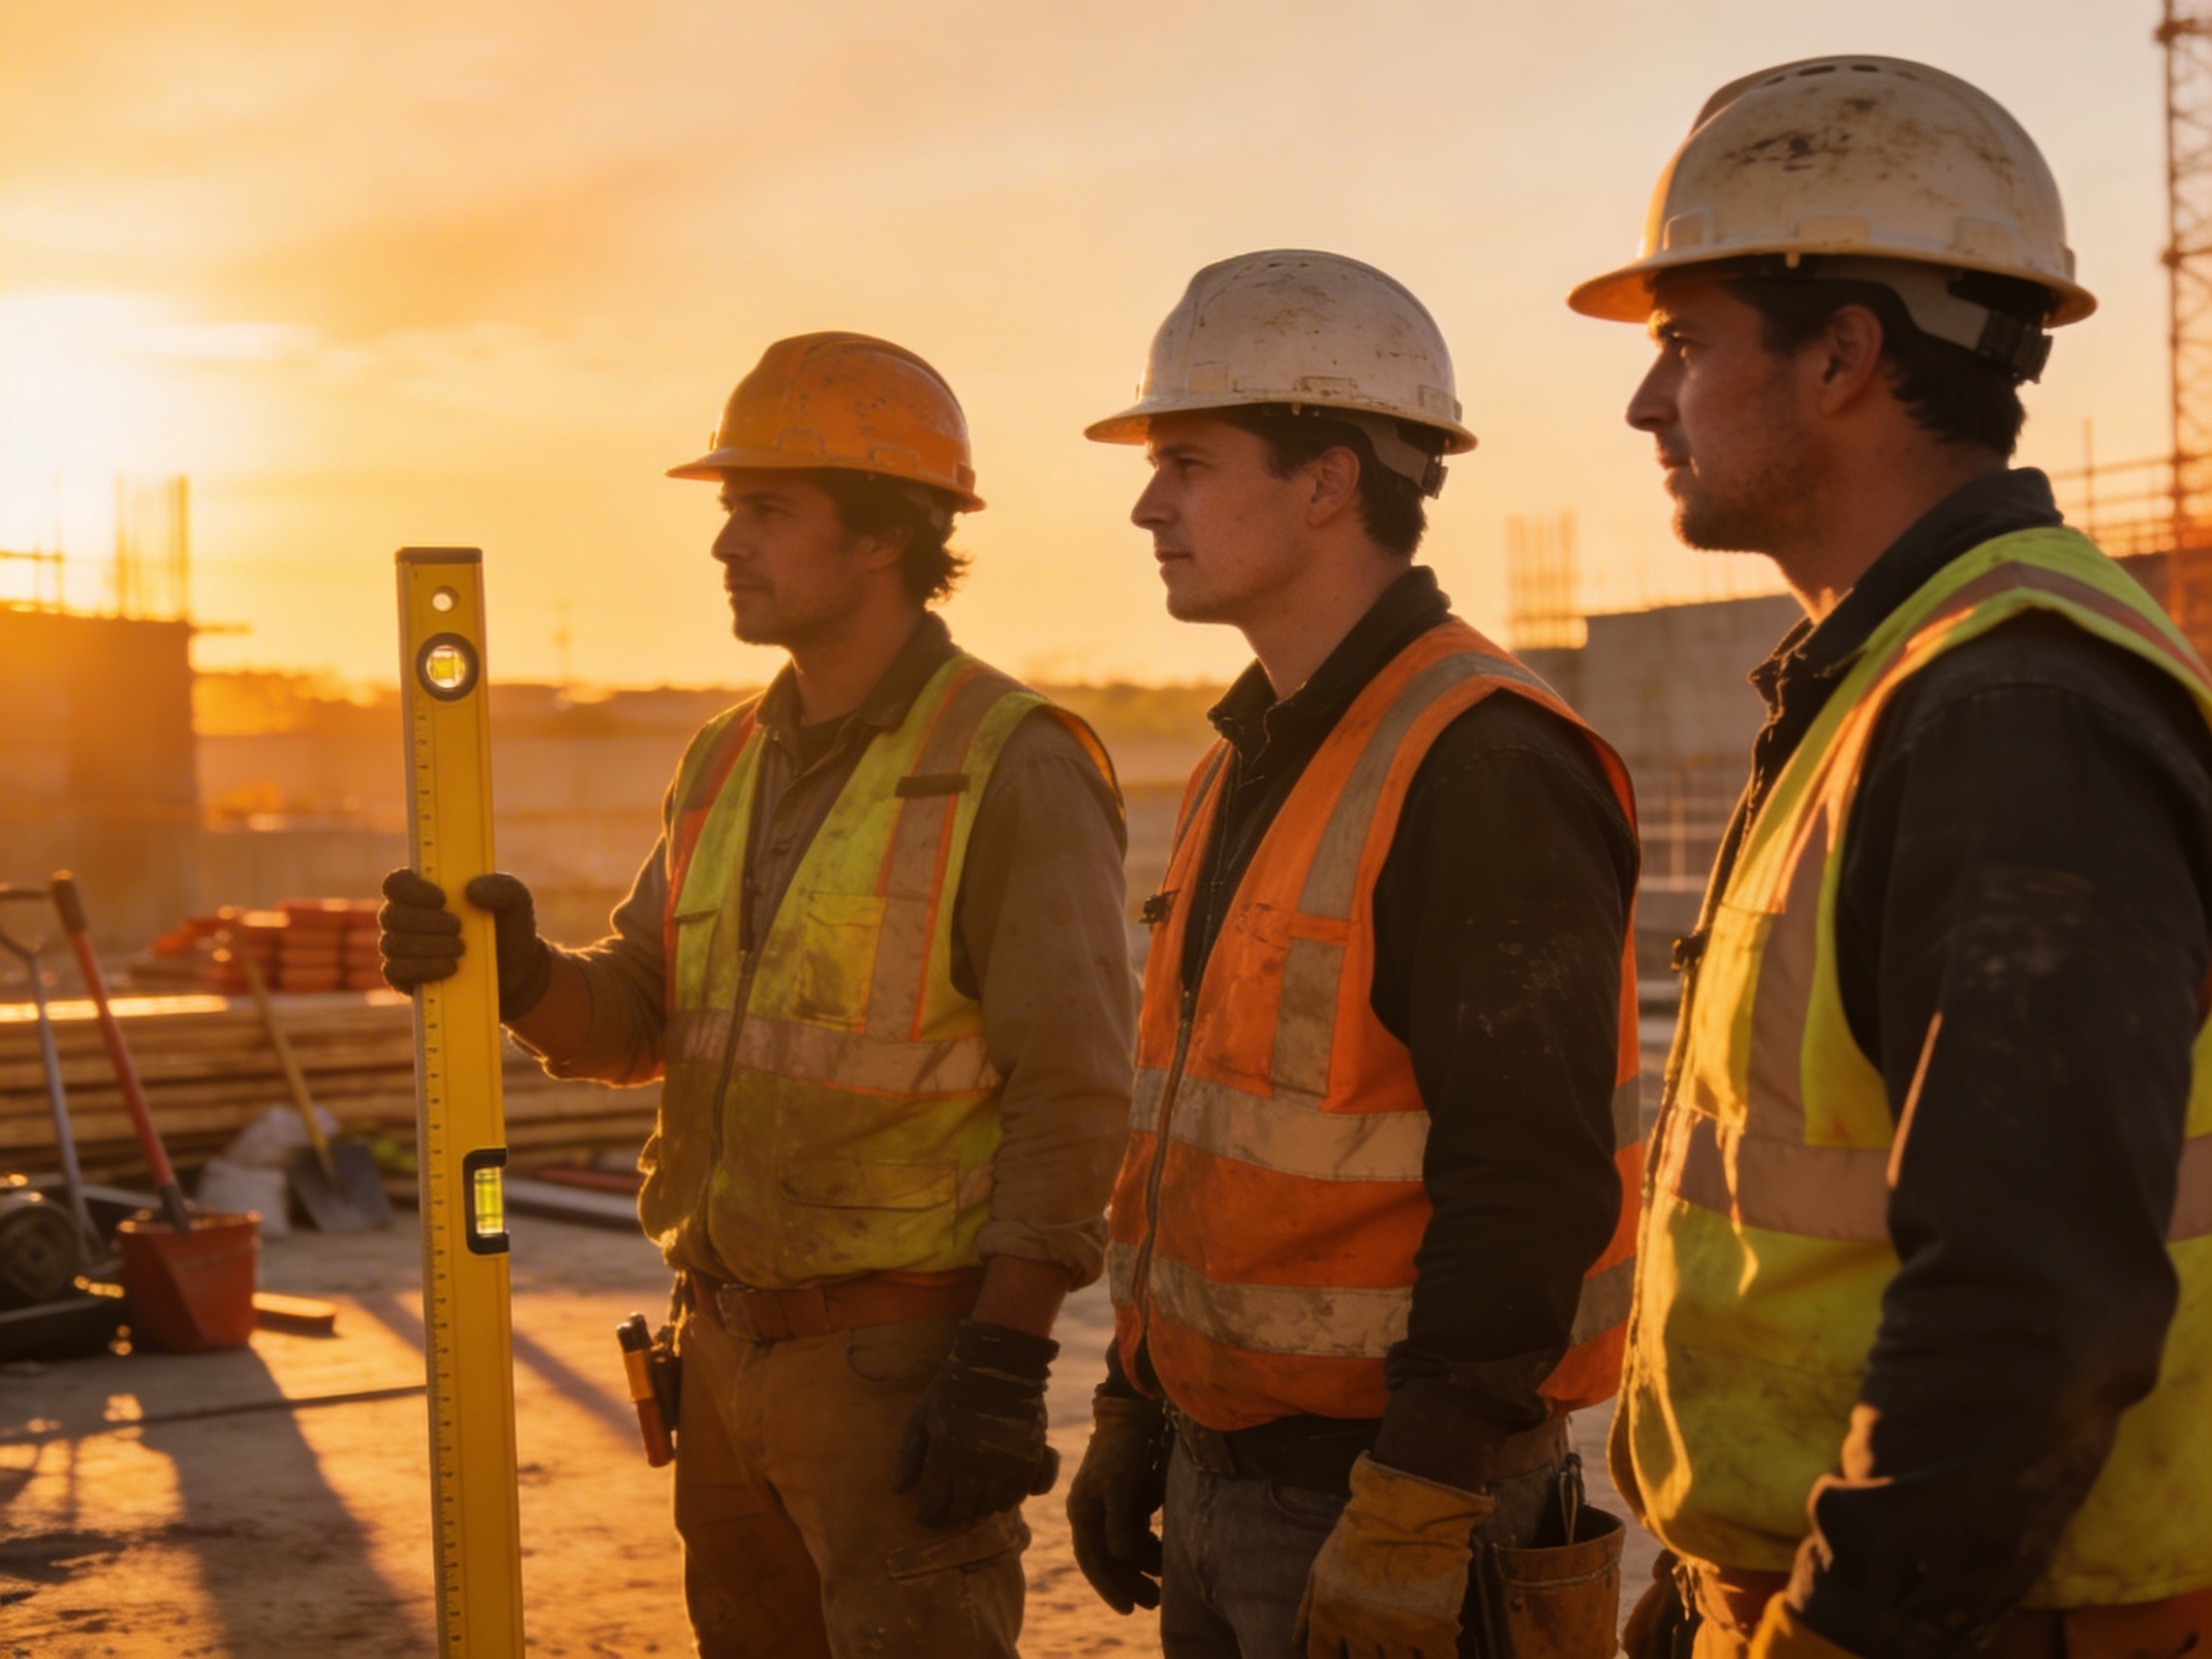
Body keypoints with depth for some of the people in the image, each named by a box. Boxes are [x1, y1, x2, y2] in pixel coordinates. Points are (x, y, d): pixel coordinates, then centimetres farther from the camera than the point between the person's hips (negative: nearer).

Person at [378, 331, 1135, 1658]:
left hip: (907, 1357, -8)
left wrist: (1005, 1363, -23)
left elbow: (1072, 1092, -18)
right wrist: (515, 971, -14)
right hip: (733, 1345, 8)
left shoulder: (1015, 771, -15)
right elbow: (635, 1021, 8)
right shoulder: (735, 762, 9)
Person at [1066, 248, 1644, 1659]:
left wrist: (1410, 1525, -24)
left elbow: (1530, 1182, -24)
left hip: (1398, 1486, -9)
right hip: (1227, 1470, 9)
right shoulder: (1251, 764, 11)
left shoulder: (1488, 771, -19)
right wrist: (1135, 1411, 17)